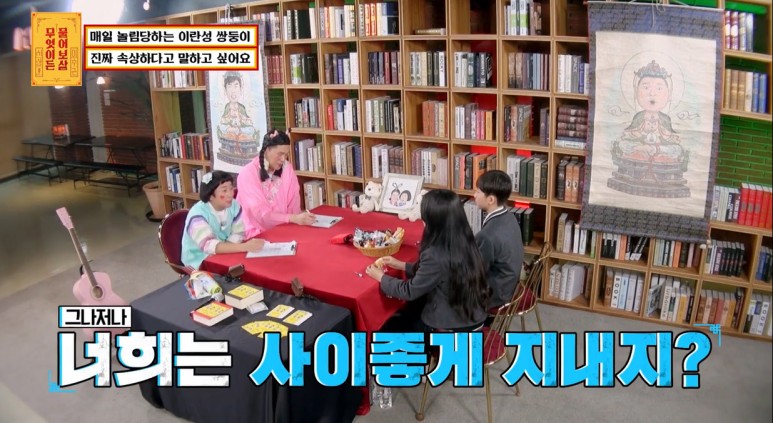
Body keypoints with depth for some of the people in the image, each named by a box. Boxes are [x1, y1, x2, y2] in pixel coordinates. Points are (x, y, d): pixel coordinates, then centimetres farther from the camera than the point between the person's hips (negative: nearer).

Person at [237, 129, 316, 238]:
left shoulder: (287, 169, 0)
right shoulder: (248, 174, -13)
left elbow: (294, 205, -1)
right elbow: (261, 214, -20)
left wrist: (298, 219, -21)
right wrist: (293, 218, -31)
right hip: (257, 233, -5)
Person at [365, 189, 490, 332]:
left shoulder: (436, 255, -29)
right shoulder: (465, 243, -5)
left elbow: (410, 291, -15)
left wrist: (381, 277, 1)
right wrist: (401, 265, 13)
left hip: (452, 328, -7)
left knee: (390, 325, 17)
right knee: (408, 312, 28)